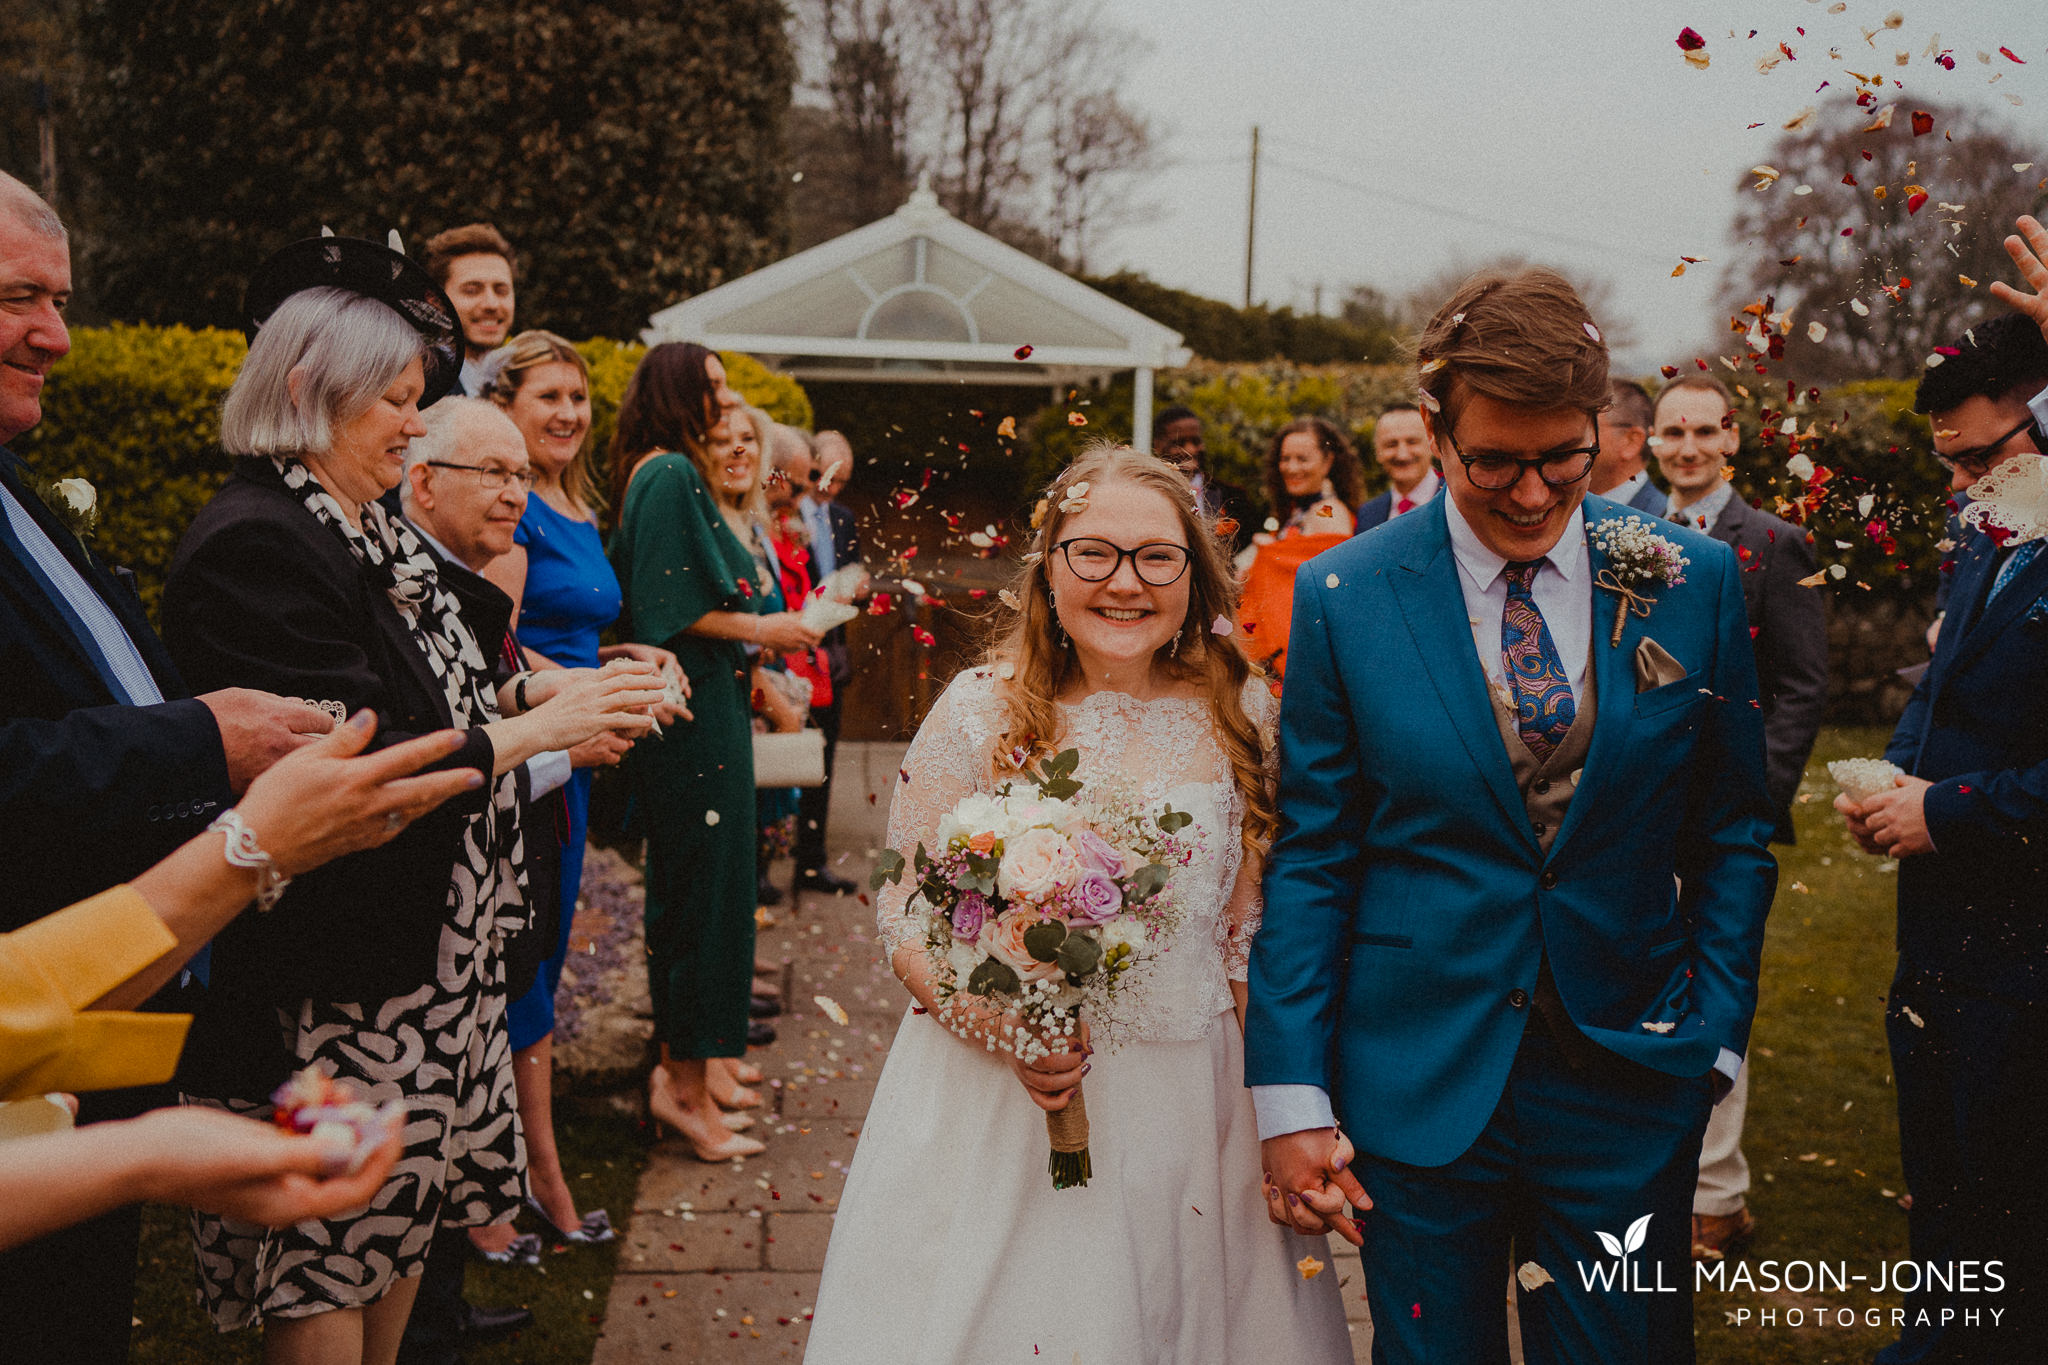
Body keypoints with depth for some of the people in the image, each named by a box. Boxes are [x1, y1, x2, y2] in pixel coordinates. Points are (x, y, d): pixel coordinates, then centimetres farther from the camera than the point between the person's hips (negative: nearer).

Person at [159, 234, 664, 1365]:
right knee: (326, 1268, 5)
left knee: (407, 1219, 19)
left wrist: (526, 693, -1)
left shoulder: (372, 532, 12)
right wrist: (532, 730, -18)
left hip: (429, 954, 9)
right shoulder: (250, 546, -18)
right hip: (330, 983, -9)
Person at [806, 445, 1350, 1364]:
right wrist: (998, 1022, -21)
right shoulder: (981, 709, -8)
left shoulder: (1239, 713, -2)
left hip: (1186, 1108, 2)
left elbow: (1252, 925, 4)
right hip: (994, 1097, -2)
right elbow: (906, 916, -4)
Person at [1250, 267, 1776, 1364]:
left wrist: (1713, 1037, 1)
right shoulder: (1344, 596, -6)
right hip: (1416, 1089, -1)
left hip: (1631, 1080, 1)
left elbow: (1731, 837, 7)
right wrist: (1290, 1096, -6)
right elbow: (1309, 859, -4)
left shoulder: (1693, 582, -2)